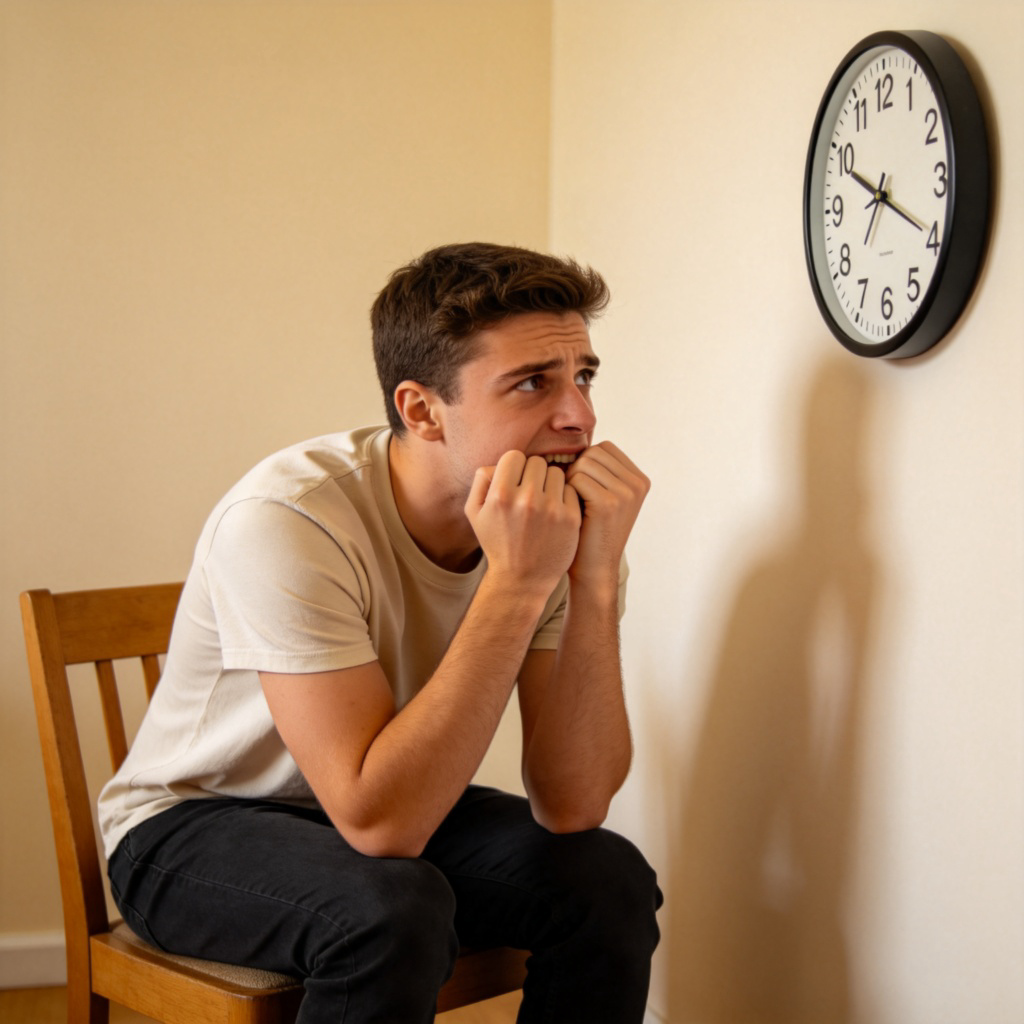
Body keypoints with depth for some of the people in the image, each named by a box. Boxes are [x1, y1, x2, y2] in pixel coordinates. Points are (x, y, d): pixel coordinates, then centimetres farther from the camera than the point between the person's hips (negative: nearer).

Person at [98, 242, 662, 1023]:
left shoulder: (551, 520, -13)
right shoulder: (287, 520, -30)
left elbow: (570, 808, -20)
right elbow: (379, 822, -36)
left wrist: (596, 581, -31)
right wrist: (516, 584, -39)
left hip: (394, 806, 5)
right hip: (194, 827, -5)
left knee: (609, 878, -18)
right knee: (391, 908, -34)